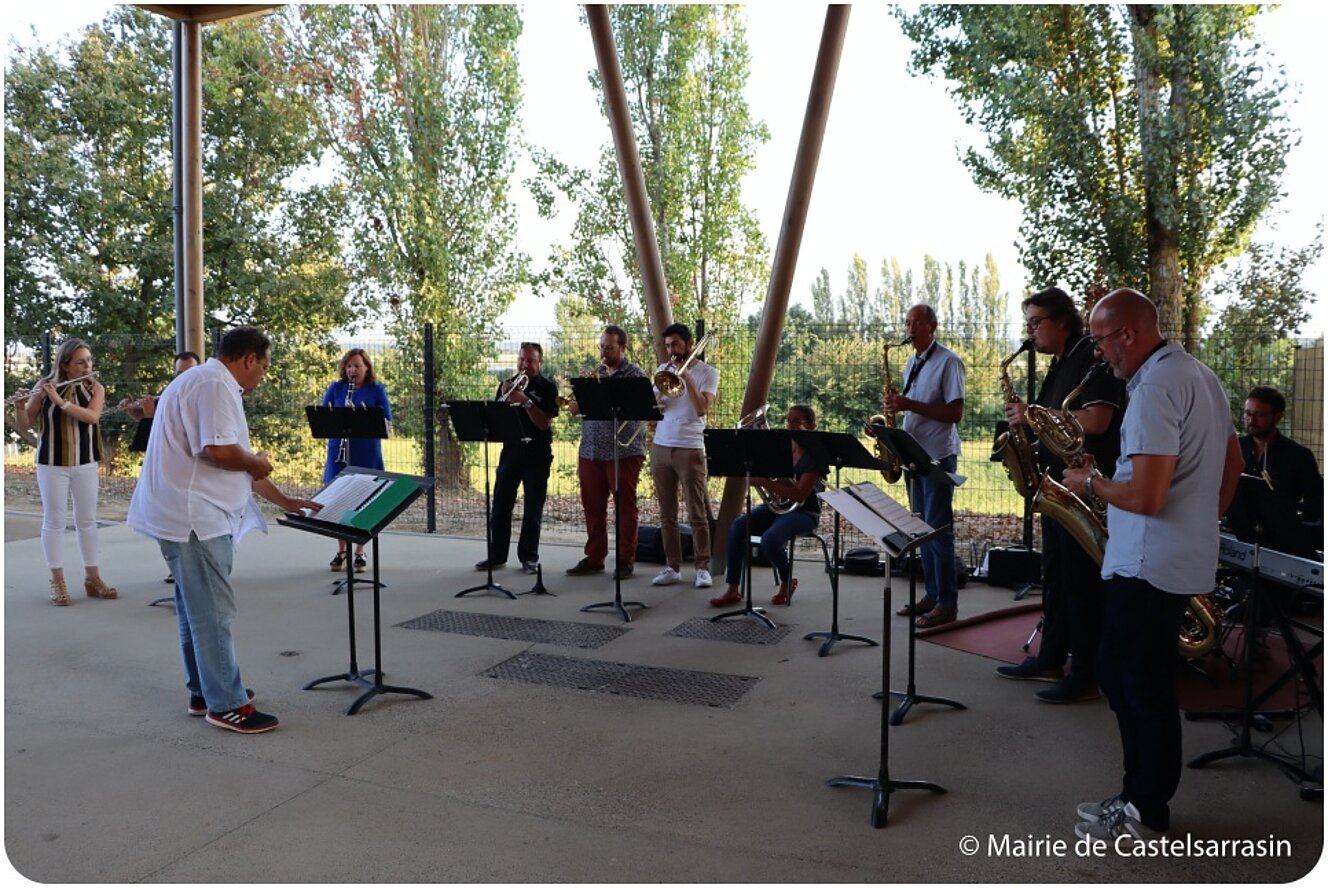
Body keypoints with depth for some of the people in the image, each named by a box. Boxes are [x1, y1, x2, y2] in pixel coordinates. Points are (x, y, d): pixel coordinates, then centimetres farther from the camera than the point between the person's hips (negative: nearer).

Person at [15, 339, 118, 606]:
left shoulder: (95, 388, 1)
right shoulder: (44, 386, -3)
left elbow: (92, 416, -18)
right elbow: (24, 428, -1)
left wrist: (60, 401, -26)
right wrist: (19, 406, -20)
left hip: (85, 463, 2)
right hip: (52, 464, -2)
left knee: (87, 520, 8)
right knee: (54, 521, 3)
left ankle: (92, 578, 16)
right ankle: (57, 582, 9)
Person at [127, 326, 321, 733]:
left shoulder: (206, 383, 20)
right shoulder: (216, 386, -14)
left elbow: (237, 461, 23)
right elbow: (220, 451, -28)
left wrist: (284, 501, 23)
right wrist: (257, 463, -7)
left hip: (193, 515, 11)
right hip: (195, 517, -11)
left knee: (196, 608, 17)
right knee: (213, 612, -4)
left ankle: (204, 691, 29)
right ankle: (227, 705, 3)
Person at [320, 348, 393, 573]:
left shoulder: (376, 389, 2)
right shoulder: (336, 388, 8)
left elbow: (387, 423, -2)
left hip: (366, 453, -2)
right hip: (339, 451, 2)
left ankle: (360, 552, 13)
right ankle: (341, 551, 17)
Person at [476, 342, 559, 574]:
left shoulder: (547, 388, -1)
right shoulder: (508, 384, 10)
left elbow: (544, 423, -11)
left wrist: (525, 401, -21)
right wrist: (503, 398, -9)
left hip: (537, 454, -3)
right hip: (510, 451, 4)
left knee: (533, 509, 2)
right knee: (501, 505, 4)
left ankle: (529, 557, 9)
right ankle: (497, 555, 12)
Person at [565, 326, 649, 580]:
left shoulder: (635, 374, -1)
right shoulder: (596, 373, 15)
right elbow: (574, 410, 13)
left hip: (624, 452, -5)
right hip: (591, 452, 5)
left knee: (626, 507, 1)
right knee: (593, 507, 9)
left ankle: (626, 560, 9)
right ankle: (594, 558, 18)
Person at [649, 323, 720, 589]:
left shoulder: (707, 373, 0)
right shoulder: (663, 370, 12)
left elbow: (702, 409, -13)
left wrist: (686, 377, -13)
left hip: (690, 449, -4)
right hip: (661, 447, 4)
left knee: (697, 515, -2)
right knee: (666, 515, 7)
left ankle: (703, 568, 6)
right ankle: (672, 567, 13)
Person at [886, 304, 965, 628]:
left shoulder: (948, 361, -10)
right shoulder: (911, 363, 14)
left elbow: (955, 413, -17)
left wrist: (909, 404, -22)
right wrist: (896, 405, -1)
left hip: (938, 456, -8)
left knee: (939, 529, -5)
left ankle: (947, 603, 2)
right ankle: (932, 594, 20)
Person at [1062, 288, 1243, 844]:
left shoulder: (1156, 388, -20)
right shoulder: (1202, 376, 12)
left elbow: (1146, 496, -26)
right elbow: (1232, 463, 21)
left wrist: (1091, 482, -9)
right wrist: (1203, 521, 25)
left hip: (1147, 567, -10)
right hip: (1187, 561, 10)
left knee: (1142, 687, 2)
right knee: (1121, 674, 16)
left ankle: (1145, 816, 16)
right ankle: (1143, 796, 25)